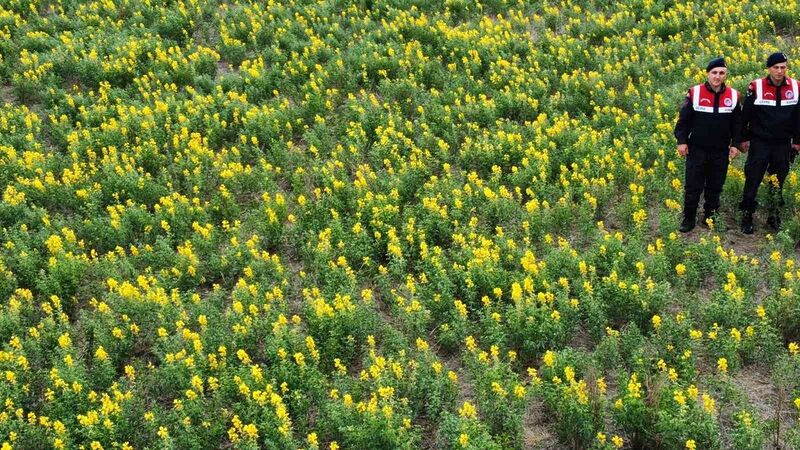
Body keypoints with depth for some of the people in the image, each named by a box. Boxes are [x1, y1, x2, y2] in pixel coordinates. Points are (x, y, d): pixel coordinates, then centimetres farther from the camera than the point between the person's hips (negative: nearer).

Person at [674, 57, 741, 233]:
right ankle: (689, 218, 13)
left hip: (721, 152, 2)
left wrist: (735, 144, 4)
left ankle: (710, 217, 25)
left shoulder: (733, 96, 0)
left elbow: (737, 124, 9)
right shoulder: (694, 93, -7)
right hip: (697, 150, -2)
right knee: (693, 187, 2)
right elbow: (683, 119, -2)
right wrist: (681, 141, -7)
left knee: (715, 187, 11)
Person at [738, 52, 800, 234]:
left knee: (778, 184, 12)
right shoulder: (756, 87, -10)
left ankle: (775, 217, 24)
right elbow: (746, 114, -2)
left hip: (783, 145, 3)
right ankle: (746, 217, 9)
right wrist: (744, 138, 0)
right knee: (753, 180, -1)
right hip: (760, 143, -3)